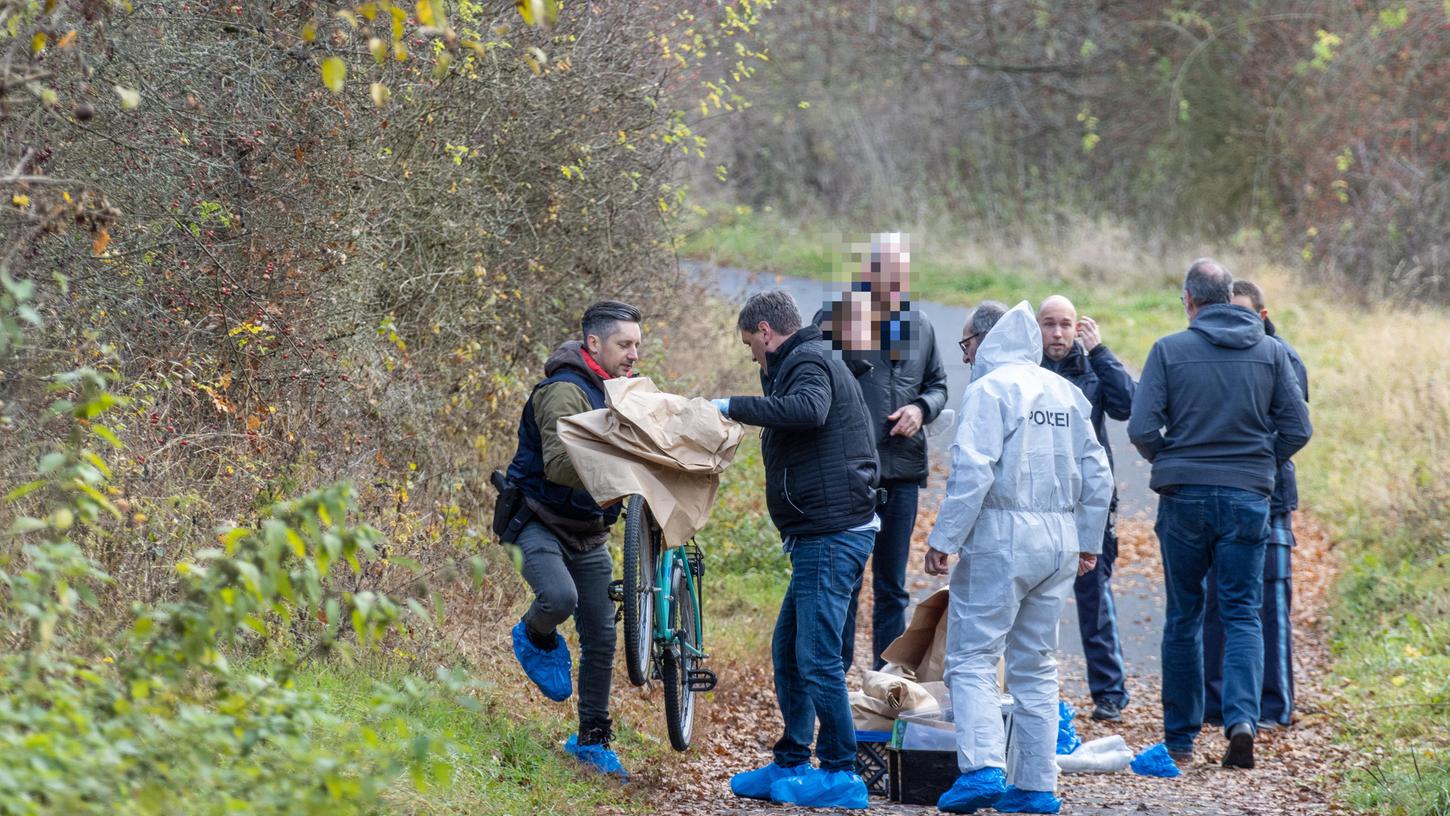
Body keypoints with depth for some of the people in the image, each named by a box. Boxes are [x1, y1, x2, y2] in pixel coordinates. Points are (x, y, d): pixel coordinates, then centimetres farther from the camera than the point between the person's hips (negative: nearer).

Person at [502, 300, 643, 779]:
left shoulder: (623, 390, 9)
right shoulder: (565, 392, -21)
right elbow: (558, 464, -32)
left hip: (589, 534, 8)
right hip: (542, 525, -8)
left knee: (601, 638, 5)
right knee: (560, 597, -34)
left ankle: (592, 739, 18)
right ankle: (535, 638, 1)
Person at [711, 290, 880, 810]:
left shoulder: (808, 360, -8)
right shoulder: (803, 362, 24)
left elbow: (808, 409, -30)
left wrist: (733, 407, -26)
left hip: (831, 535, -11)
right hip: (823, 537, 11)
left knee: (817, 658, -9)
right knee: (788, 652, 16)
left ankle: (841, 774, -4)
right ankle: (791, 765, 23)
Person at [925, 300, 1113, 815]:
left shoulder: (989, 388, -7)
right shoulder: (1065, 392, 14)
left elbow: (973, 471, -17)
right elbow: (1097, 475, 15)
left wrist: (943, 539, -13)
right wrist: (1088, 541, 22)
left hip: (1002, 539, -7)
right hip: (1059, 542, 7)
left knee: (972, 658, -4)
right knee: (1036, 666, 12)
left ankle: (982, 769, -20)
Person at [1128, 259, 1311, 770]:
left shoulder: (1169, 350, -4)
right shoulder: (1270, 351, 2)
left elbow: (1141, 428, -9)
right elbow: (1298, 428, 1)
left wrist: (1168, 463, 9)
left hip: (1183, 497, -1)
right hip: (1248, 498, 1)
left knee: (1183, 617, 9)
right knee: (1242, 614, 4)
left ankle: (1179, 738, 14)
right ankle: (1242, 719, -17)